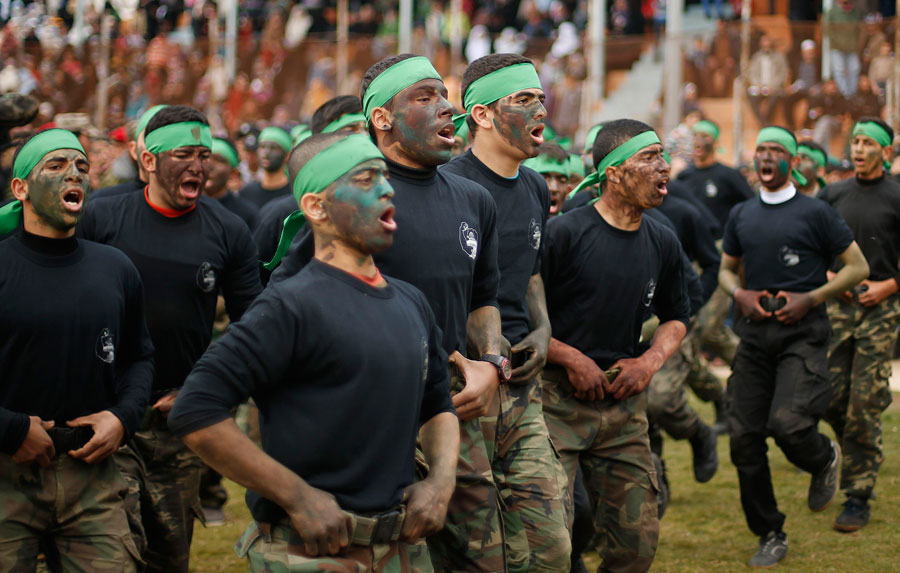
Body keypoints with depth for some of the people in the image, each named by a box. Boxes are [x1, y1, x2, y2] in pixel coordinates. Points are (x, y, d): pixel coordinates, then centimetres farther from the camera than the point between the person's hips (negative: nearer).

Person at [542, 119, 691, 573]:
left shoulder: (662, 244, 8)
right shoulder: (563, 233, -11)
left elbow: (675, 317, 23)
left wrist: (649, 361, 4)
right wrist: (571, 359, -12)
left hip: (624, 401, 6)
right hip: (557, 397, -6)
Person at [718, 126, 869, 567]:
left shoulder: (815, 213, -1)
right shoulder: (741, 216, 12)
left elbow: (858, 267, 1)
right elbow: (726, 269, 24)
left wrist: (810, 298, -10)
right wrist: (740, 294, 1)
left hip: (802, 334, -5)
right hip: (754, 335, 5)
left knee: (788, 424, -23)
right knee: (744, 437, -1)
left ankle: (825, 459, 15)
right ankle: (770, 536, 14)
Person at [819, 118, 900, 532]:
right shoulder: (832, 195, 10)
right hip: (837, 306, 4)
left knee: (865, 402, -7)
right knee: (830, 397, 1)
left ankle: (858, 497, -1)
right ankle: (856, 457, 30)